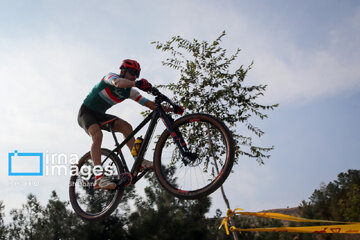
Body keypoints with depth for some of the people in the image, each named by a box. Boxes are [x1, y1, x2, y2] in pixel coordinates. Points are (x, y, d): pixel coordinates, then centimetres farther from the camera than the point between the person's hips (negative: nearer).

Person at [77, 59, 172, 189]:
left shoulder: (129, 91, -1)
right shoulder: (111, 76, -18)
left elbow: (148, 103, -9)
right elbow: (117, 82, -45)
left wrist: (167, 108, -24)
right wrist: (137, 83, -62)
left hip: (100, 115, 7)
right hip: (86, 111, -7)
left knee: (126, 126, -14)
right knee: (97, 135, -32)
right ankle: (99, 178, -41)